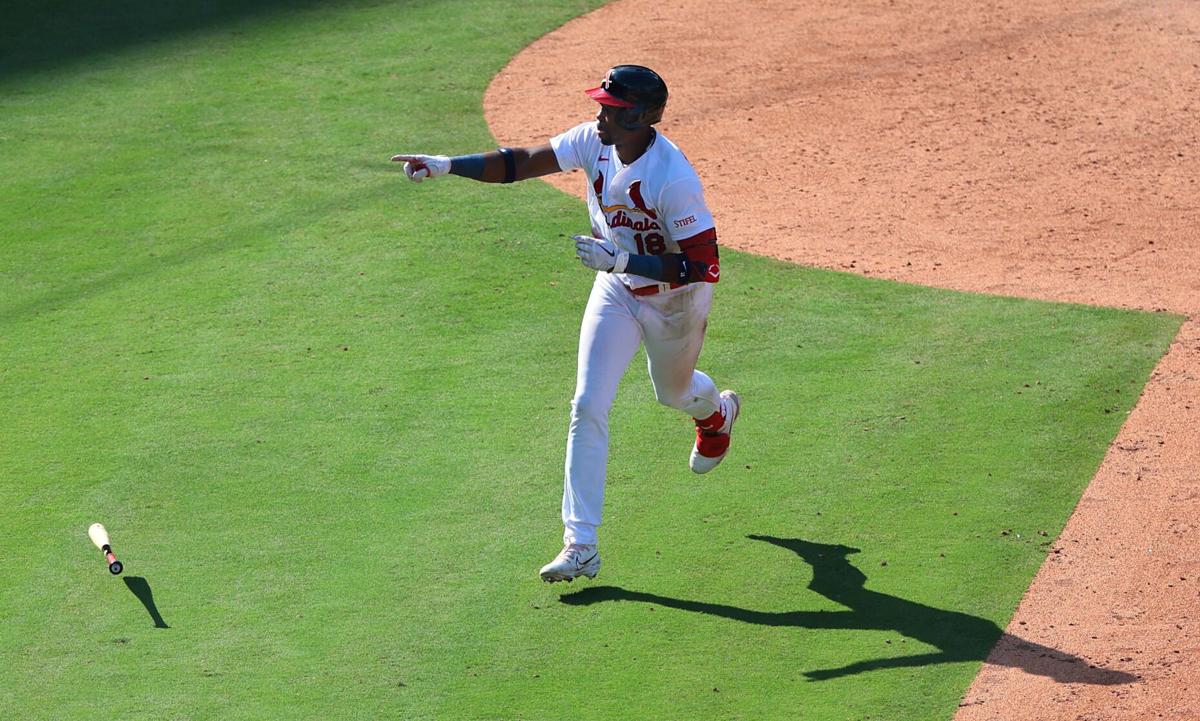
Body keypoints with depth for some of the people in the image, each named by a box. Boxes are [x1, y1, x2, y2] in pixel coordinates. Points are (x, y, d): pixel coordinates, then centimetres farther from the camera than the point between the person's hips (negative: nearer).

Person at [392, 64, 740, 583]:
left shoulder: (674, 179, -35)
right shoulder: (594, 141, -17)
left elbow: (704, 265, -34)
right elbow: (519, 164, -16)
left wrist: (621, 260, -39)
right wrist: (446, 165, -29)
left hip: (676, 297, -4)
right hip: (618, 290, 4)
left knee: (674, 392, 23)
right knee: (588, 407, -8)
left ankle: (718, 413, 64)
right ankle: (580, 544, -6)